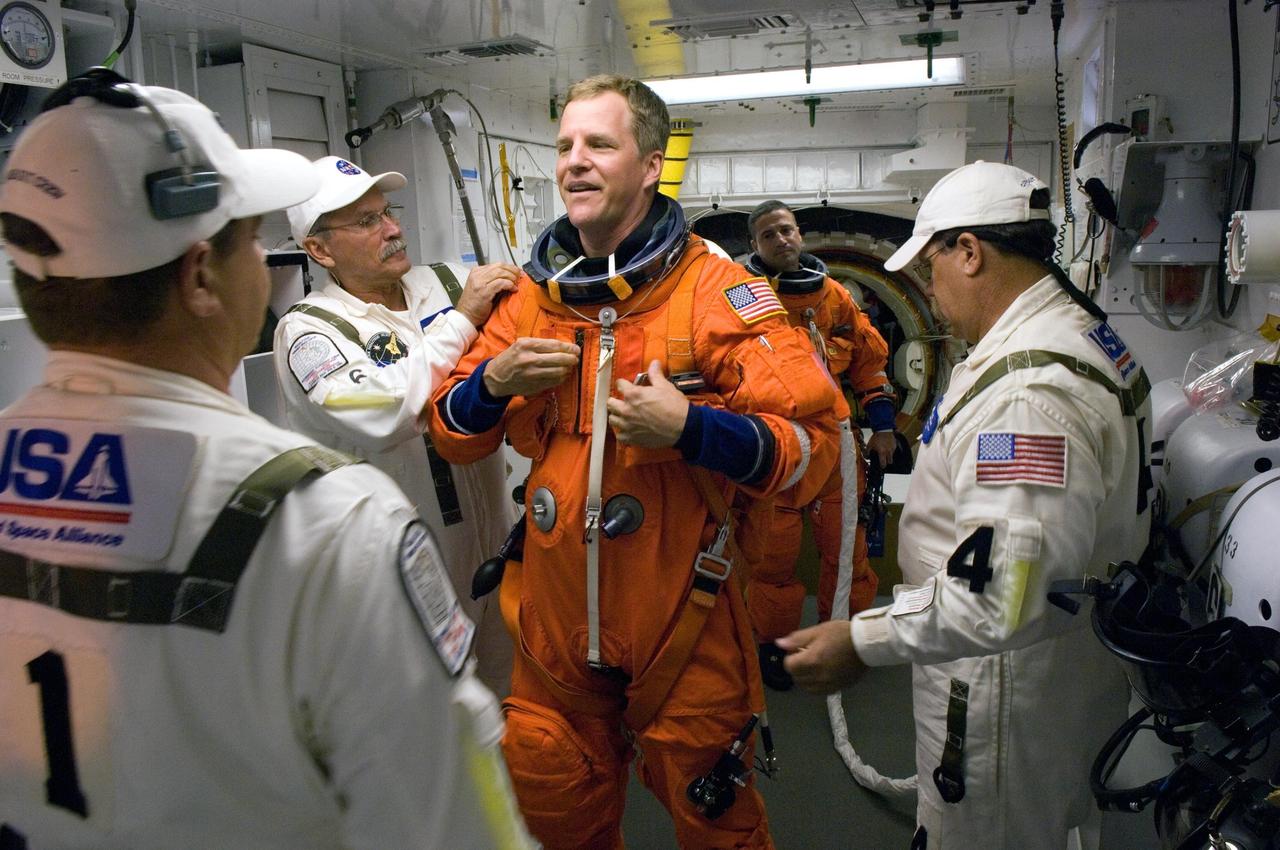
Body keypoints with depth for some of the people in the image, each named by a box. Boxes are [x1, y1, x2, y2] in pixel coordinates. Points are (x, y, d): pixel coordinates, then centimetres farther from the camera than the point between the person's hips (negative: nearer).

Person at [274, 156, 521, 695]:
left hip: (496, 539, 5)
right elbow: (384, 414, -30)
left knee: (511, 690, 23)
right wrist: (462, 319, -23)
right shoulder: (309, 331, -12)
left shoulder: (449, 283, 2)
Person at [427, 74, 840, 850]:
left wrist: (689, 428, -28)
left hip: (682, 630, -4)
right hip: (551, 620, 5)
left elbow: (811, 441, -15)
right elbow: (450, 432, 9)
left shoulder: (718, 291, -10)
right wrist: (493, 382, -11)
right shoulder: (532, 296, 5)